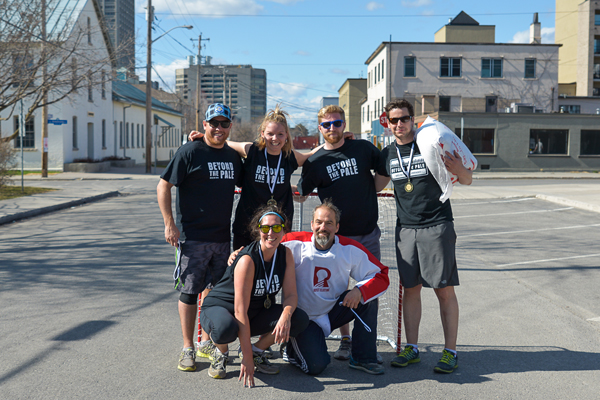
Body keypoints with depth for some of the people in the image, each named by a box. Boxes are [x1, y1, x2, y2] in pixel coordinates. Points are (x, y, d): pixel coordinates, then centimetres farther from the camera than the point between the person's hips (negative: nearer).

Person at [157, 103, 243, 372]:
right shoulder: (190, 151, -7)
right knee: (189, 292, 1)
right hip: (192, 236, -5)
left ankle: (207, 342, 28)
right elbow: (163, 186, -7)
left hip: (223, 237, 6)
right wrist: (169, 224, -12)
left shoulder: (233, 156, 11)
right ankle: (188, 348, 13)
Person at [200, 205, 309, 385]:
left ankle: (257, 350, 5)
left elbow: (291, 294, -10)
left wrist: (286, 315, -36)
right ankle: (220, 353, -3)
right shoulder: (247, 259, -28)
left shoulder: (285, 254, -8)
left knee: (300, 320, -18)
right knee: (226, 329, -41)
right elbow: (240, 311, -29)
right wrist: (247, 359, -32)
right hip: (219, 308, -5)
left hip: (257, 313, 6)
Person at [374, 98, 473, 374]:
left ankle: (450, 351, 8)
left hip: (437, 226, -4)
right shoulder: (387, 154, 10)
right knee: (410, 287, 8)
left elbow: (467, 180, -2)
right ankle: (411, 348, 18)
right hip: (406, 228, 4)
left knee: (444, 289, -2)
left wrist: (457, 169, -23)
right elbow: (376, 186, 25)